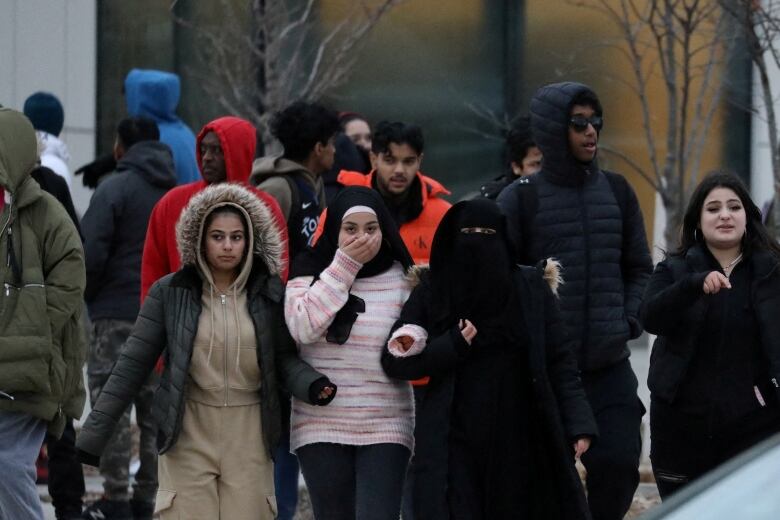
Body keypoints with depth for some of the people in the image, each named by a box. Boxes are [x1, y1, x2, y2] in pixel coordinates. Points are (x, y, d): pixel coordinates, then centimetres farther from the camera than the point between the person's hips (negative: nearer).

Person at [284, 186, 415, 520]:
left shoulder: (400, 278, 4)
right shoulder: (311, 271, 3)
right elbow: (304, 326, -14)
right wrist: (344, 265, -13)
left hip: (386, 426, -1)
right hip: (322, 425, 1)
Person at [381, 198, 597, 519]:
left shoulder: (532, 291, 4)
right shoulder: (432, 293, 3)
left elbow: (559, 362, 3)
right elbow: (394, 360, 2)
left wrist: (578, 424, -7)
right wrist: (452, 346, -12)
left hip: (518, 441, 1)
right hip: (453, 442, -1)